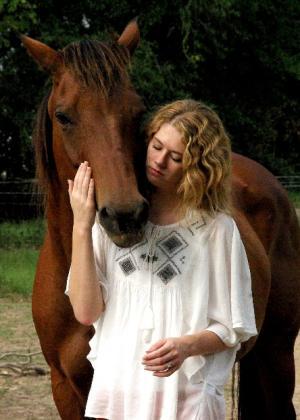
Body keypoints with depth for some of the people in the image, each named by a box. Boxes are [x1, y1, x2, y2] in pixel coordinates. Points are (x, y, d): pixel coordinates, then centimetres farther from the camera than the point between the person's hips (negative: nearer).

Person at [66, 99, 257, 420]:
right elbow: (86, 312, -6)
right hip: (114, 390, 2)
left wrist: (187, 345, -19)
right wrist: (81, 227, -11)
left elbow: (232, 330, 0)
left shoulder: (216, 229, -4)